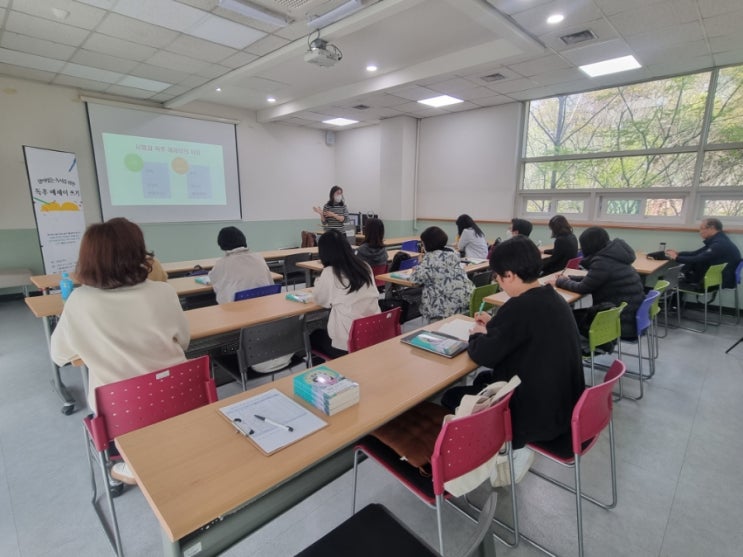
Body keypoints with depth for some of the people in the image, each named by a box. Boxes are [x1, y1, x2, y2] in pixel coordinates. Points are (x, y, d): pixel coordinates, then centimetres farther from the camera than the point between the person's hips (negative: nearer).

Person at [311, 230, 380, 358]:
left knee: (314, 336, 27)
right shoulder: (365, 267, 4)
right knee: (322, 333, 32)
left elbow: (319, 299, 4)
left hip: (347, 345, -6)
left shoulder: (329, 273, -13)